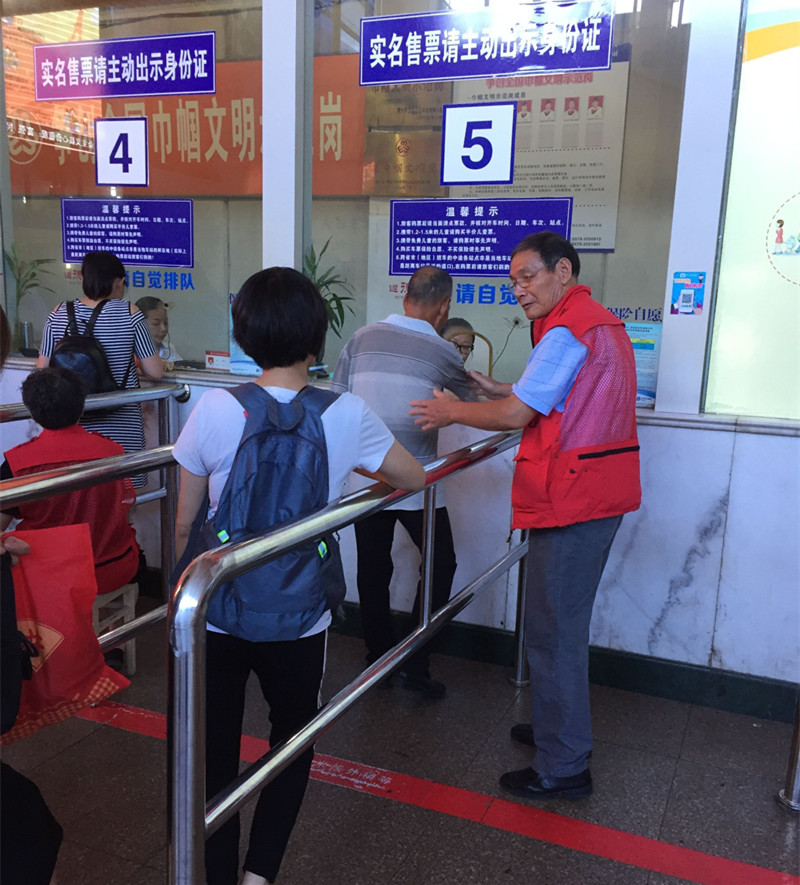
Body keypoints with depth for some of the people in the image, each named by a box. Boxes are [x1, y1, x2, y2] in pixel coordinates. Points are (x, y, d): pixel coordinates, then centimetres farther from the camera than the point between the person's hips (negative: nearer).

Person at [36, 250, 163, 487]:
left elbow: (42, 369, 5)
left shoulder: (59, 314, 0)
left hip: (72, 423, 3)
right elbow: (155, 373, -7)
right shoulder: (129, 314, -7)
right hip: (119, 428, -2)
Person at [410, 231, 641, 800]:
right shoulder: (602, 323, 16)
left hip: (571, 499, -10)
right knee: (566, 623, 21)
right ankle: (560, 728, 36)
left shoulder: (568, 332, -16)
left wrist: (454, 411, -1)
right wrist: (505, 391, 14)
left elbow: (515, 415, -16)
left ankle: (563, 768, 10)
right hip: (599, 495, 10)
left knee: (554, 630, -1)